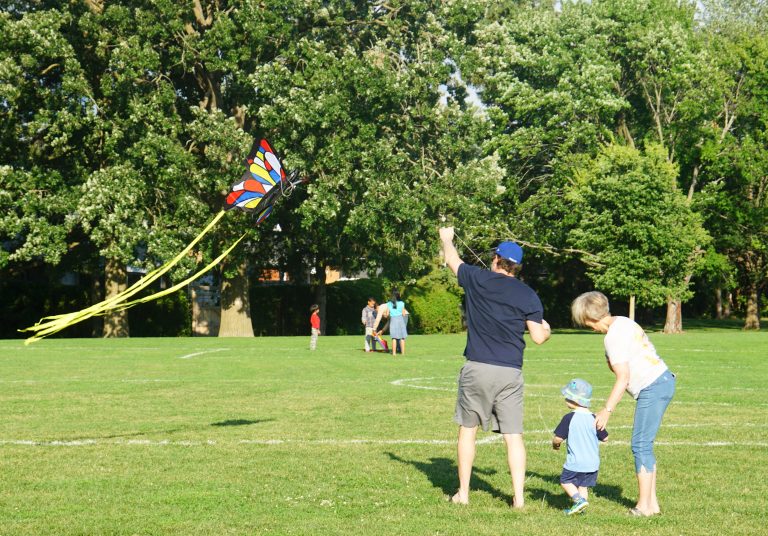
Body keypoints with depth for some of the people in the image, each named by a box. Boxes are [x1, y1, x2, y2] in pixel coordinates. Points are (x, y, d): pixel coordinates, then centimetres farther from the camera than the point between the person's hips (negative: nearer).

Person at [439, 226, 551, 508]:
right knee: (514, 436, 3)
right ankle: (518, 497, 0)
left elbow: (452, 260, 19)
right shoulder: (528, 295, 3)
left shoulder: (478, 280, 1)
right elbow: (539, 337, 0)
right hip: (510, 373, 1)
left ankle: (463, 493, 14)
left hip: (477, 369, -1)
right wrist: (547, 330, 24)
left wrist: (446, 239, 40)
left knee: (467, 430, 11)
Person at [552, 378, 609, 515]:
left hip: (575, 462, -4)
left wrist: (555, 444, 8)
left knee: (565, 481, 12)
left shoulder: (569, 418, -15)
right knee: (584, 486, 15)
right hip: (592, 463, 4)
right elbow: (605, 438, 6)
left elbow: (558, 438, -14)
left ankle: (579, 500, -6)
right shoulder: (593, 419, -2)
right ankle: (580, 508, 8)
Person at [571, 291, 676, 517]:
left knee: (641, 445, -7)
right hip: (664, 379, 10)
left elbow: (623, 378, -18)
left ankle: (644, 506, -5)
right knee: (644, 445, 12)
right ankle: (652, 502, 14)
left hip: (652, 388, -10)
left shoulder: (613, 337, -16)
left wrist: (607, 410, -17)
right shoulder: (623, 322, 12)